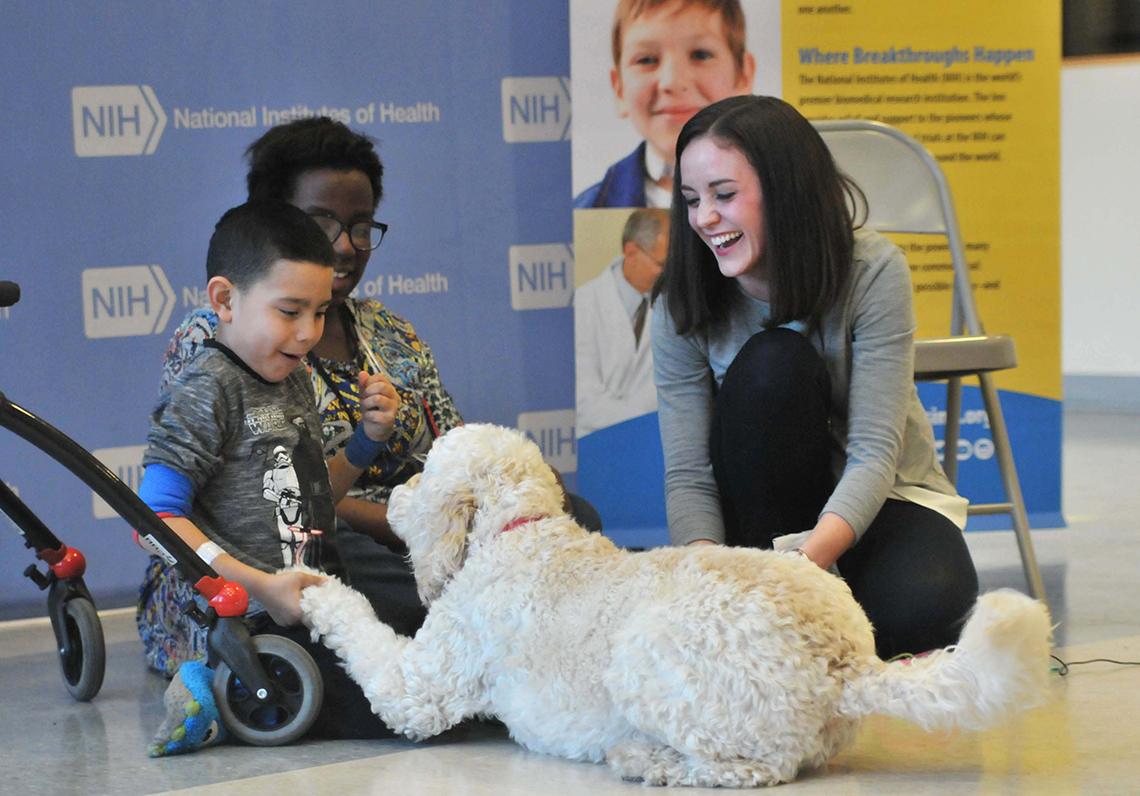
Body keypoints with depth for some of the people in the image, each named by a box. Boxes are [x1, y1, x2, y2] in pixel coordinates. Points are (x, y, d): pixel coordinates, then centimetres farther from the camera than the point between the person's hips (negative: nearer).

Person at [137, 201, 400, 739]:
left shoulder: (294, 382, 17)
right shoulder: (207, 390, -11)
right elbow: (157, 518, -18)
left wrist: (369, 437, 12)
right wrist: (261, 587, -22)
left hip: (311, 608, 10)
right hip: (249, 626, -10)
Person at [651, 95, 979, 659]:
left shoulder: (874, 273, -20)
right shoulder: (681, 313, -13)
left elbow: (874, 455, -26)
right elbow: (688, 475, -16)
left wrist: (811, 557, -44)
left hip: (880, 500, -1)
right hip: (768, 514, 1)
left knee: (917, 606, -36)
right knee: (769, 363, -29)